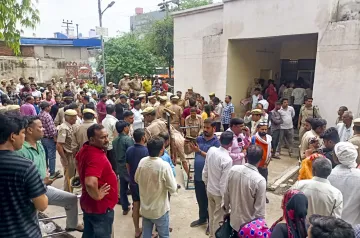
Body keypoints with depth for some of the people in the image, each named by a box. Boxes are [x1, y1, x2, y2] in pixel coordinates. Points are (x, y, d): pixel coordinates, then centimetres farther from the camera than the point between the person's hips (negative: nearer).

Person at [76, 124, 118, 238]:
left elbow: (77, 160, 22)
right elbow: (90, 183, -43)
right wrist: (97, 196, -25)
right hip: (100, 207, -9)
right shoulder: (97, 157, -31)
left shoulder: (85, 149, -1)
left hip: (87, 203, 9)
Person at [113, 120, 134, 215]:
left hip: (120, 167, 7)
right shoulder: (128, 139, -18)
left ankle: (125, 208, 24)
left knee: (123, 188, 14)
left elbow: (115, 154, 13)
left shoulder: (115, 141, 5)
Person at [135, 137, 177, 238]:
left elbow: (136, 179, 8)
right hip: (159, 210, -5)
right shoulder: (164, 166, -26)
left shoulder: (142, 162, -9)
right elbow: (173, 189, -18)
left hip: (145, 208, 5)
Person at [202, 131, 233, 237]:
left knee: (211, 215, 25)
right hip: (219, 193, -6)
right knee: (218, 218, 15)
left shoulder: (211, 150, -11)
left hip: (209, 189, 6)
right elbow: (224, 182, -23)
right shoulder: (227, 160, -29)